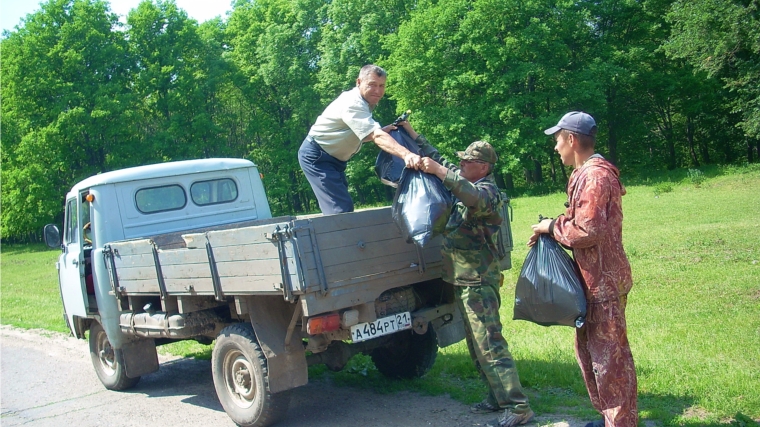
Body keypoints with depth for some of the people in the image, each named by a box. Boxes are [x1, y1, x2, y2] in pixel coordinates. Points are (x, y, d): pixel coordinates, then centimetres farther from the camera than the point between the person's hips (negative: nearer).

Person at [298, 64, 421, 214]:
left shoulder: (365, 103, 6)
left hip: (333, 158, 11)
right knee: (342, 208, -20)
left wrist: (381, 131, -9)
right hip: (316, 156, -11)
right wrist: (406, 154, -51)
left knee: (341, 207, 12)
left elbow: (361, 135, 11)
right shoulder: (353, 104, -26)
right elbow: (376, 136, -38)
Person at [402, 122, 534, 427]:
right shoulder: (464, 182, 13)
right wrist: (410, 131, 21)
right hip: (465, 279, 10)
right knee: (476, 344, 15)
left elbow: (475, 198, -39)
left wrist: (438, 171, -39)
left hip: (478, 281, -10)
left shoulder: (488, 191, -14)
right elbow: (437, 158, 23)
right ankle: (498, 397, 23)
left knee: (489, 344, -11)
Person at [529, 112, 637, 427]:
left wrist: (552, 227, -11)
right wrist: (551, 230, 5)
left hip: (605, 282, -11)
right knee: (588, 349, 18)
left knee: (609, 355, -3)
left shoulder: (595, 176, -19)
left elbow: (587, 232, -25)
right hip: (593, 280, 11)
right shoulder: (584, 174, 13)